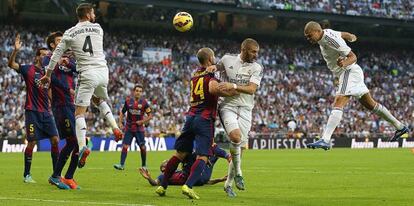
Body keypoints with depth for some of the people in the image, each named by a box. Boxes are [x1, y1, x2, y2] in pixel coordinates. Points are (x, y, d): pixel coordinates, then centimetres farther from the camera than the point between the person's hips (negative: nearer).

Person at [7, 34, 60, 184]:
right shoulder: (29, 69, -2)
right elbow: (11, 64, -13)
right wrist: (16, 50, -29)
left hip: (46, 112, 5)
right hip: (32, 111, -5)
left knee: (55, 140, -2)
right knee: (32, 142, -5)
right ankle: (26, 175, 6)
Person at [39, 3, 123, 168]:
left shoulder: (70, 33, 2)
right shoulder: (98, 28, 8)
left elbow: (56, 54, 6)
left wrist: (48, 74, 17)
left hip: (87, 74, -3)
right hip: (103, 71, 3)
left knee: (80, 112, -3)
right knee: (99, 100, 32)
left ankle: (82, 146, -21)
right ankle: (115, 127, 14)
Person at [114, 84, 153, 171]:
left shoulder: (144, 102, -4)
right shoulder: (128, 101, 1)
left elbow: (150, 116, 0)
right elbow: (122, 112, 13)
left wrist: (142, 121, -12)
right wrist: (120, 122, 2)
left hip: (139, 128, -1)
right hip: (129, 128, 1)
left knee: (142, 147, 0)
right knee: (125, 146, -9)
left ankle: (144, 165, 15)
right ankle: (122, 165, -10)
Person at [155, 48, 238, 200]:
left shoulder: (194, 76, 15)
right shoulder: (210, 76, -7)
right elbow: (213, 88, -27)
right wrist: (233, 92, -16)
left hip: (190, 117, 7)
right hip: (205, 119, -7)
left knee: (180, 153, 12)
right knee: (203, 156, -8)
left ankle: (162, 186, 11)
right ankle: (188, 186, -24)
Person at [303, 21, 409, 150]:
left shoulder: (331, 40, -23)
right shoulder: (326, 33, 3)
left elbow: (353, 57, -21)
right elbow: (344, 34, 22)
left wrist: (345, 63, -42)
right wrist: (351, 37, 44)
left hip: (350, 71, -10)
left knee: (337, 104, -23)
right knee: (370, 104, 19)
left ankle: (325, 140, -36)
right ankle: (399, 127, 29)